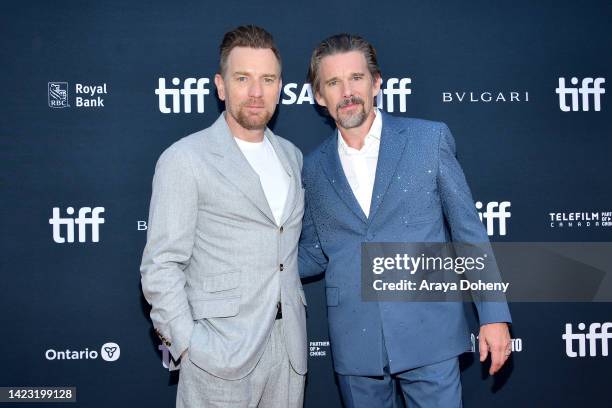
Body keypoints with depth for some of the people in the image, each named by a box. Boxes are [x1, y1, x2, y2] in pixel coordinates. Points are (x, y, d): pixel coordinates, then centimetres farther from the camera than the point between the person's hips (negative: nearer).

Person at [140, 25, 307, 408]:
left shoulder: (291, 155, 11)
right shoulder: (184, 160, -8)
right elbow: (161, 267, -10)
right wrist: (188, 344, -15)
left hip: (289, 347, 6)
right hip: (221, 353, -5)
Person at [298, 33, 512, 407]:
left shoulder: (430, 139, -2)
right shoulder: (314, 168, 5)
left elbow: (469, 231, -1)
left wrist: (494, 316, -4)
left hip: (428, 335, -2)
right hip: (355, 344, 3)